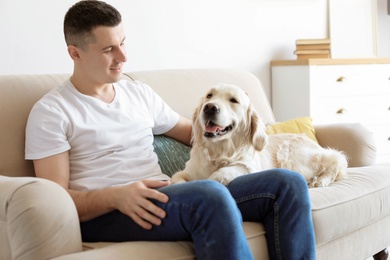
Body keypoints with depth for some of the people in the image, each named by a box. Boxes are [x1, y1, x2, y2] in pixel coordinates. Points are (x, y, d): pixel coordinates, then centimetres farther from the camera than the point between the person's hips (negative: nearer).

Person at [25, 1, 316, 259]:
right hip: (103, 216, -6)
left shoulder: (139, 93, 21)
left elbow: (192, 132, 33)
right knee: (210, 194, -37)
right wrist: (116, 196, -23)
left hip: (161, 200, 7)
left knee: (288, 183, -10)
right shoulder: (50, 112, 2)